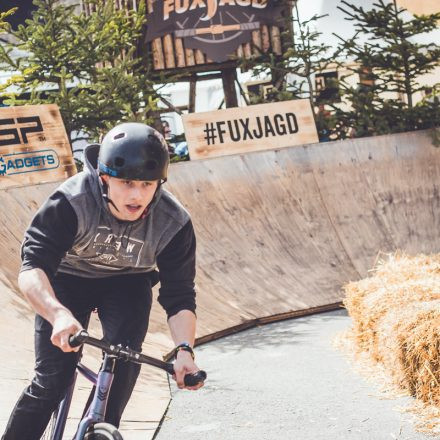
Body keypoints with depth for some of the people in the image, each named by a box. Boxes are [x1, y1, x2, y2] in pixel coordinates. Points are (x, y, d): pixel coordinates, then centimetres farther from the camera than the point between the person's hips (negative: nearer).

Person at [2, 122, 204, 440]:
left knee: (125, 359, -23)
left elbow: (180, 297, -21)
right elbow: (32, 268, -41)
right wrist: (58, 314, -60)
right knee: (52, 380, -13)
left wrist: (184, 350, -39)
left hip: (127, 285, 2)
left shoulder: (174, 223, -26)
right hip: (68, 280, -2)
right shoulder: (71, 202, -34)